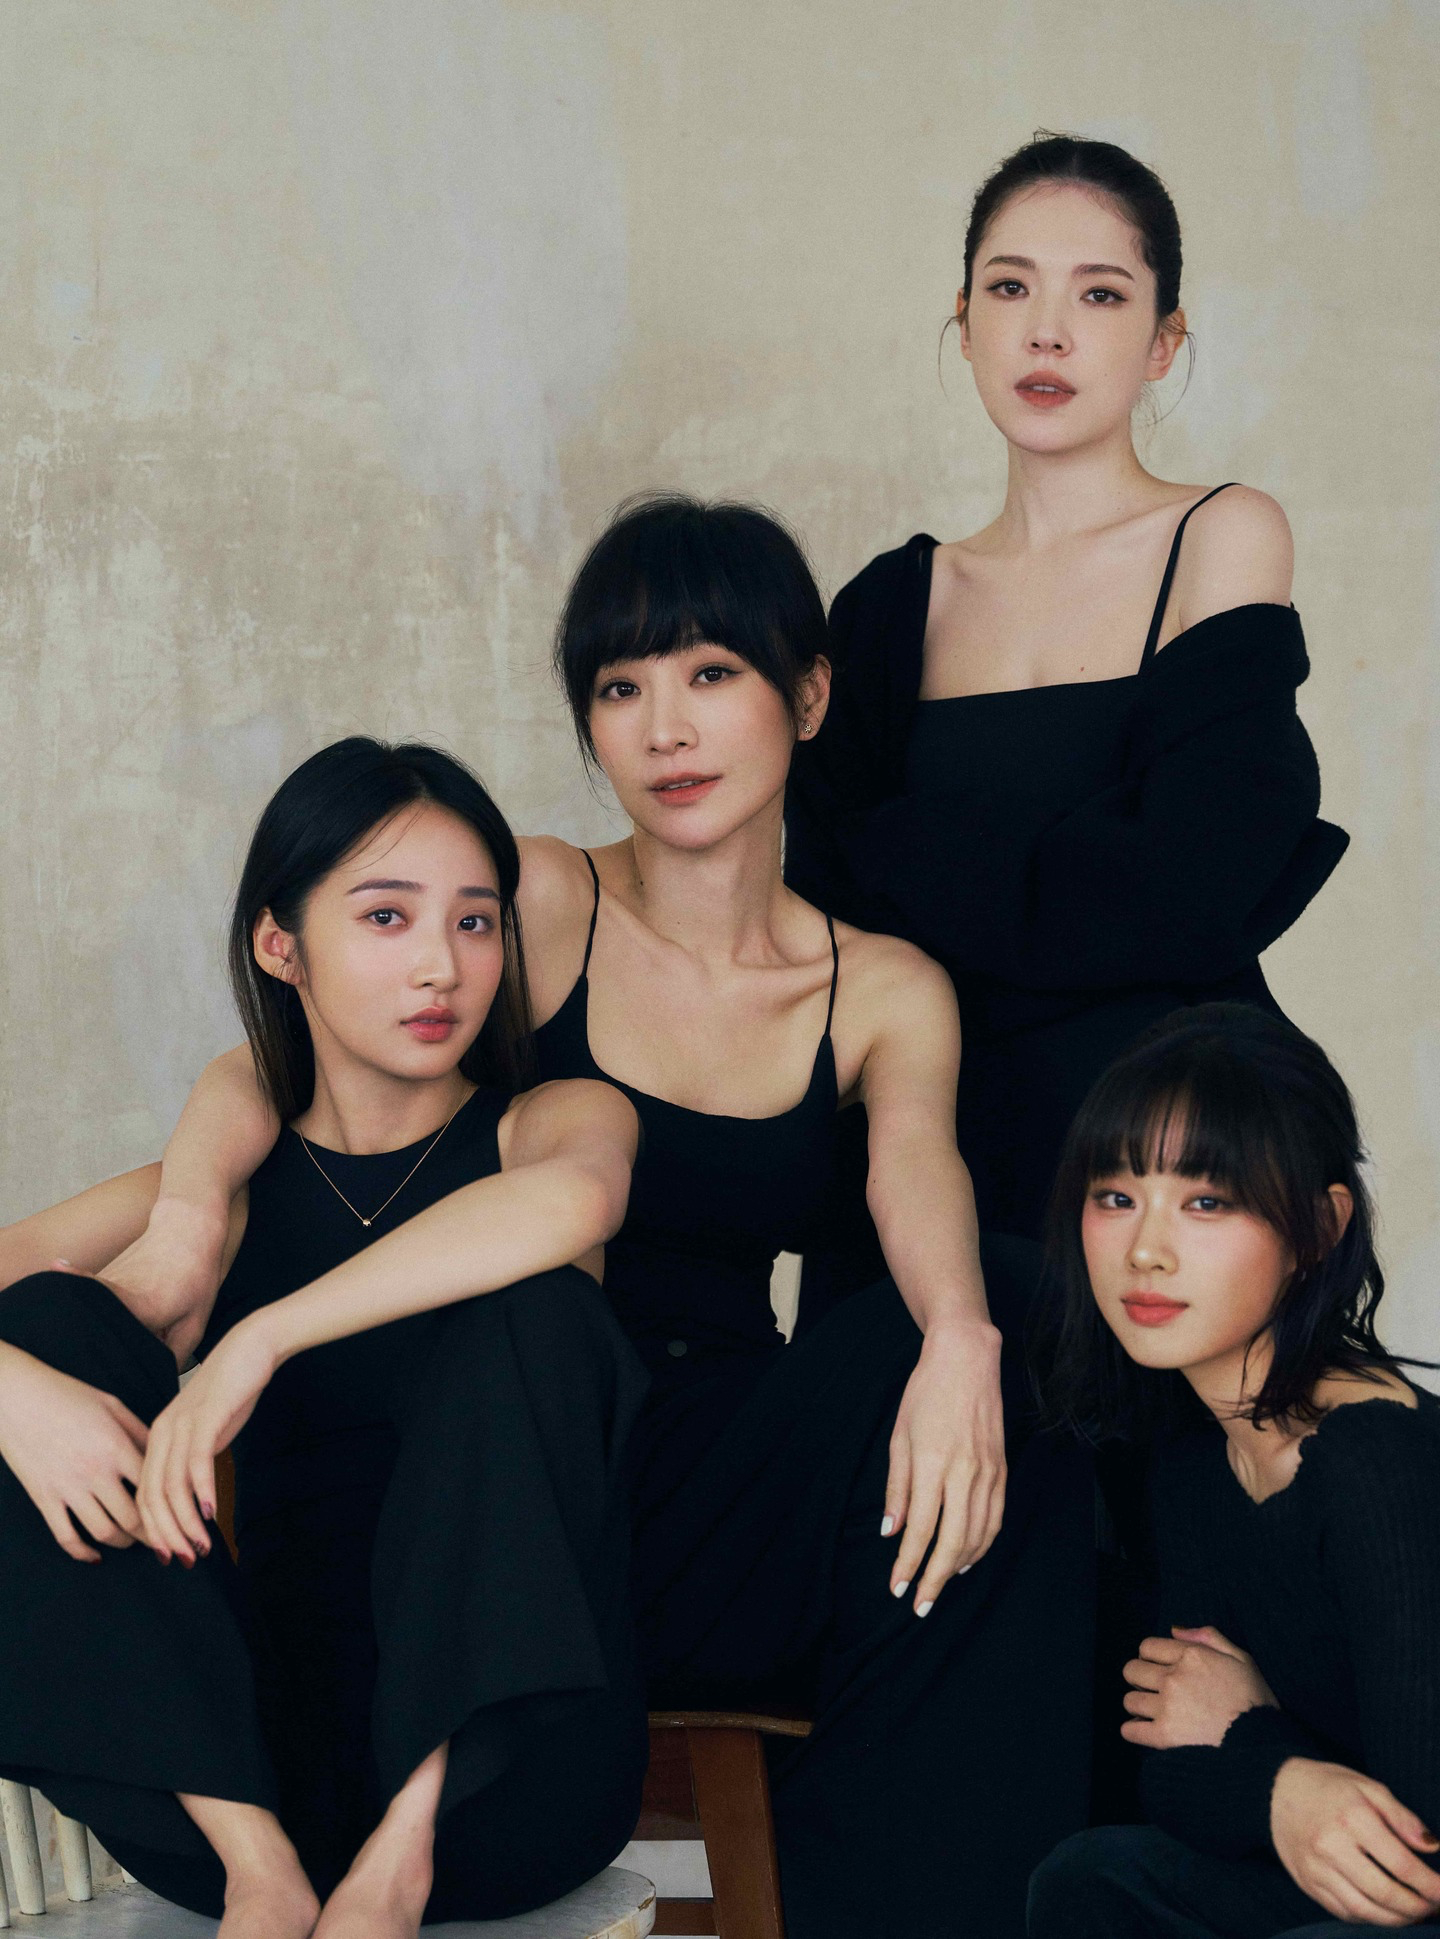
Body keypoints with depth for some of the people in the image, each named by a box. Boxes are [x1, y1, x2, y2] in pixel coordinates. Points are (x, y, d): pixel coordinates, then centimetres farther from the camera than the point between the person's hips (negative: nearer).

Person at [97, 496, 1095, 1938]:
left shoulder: (887, 995, 7)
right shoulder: (538, 908, -2)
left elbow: (917, 1169, -14)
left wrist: (958, 1335, -38)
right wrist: (187, 1210, -37)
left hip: (728, 1474, 3)